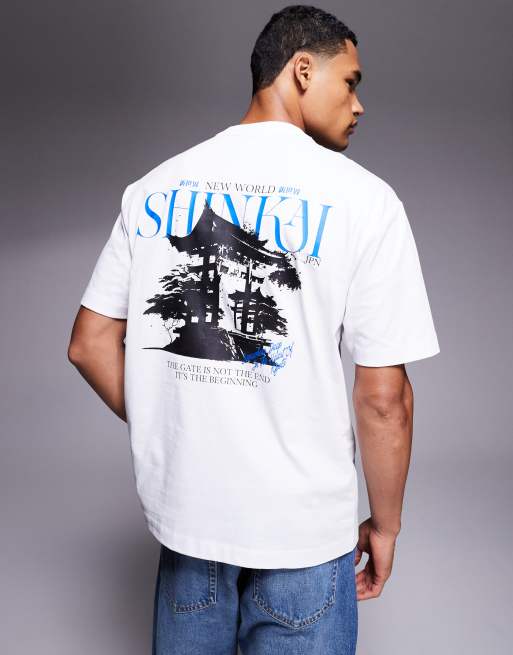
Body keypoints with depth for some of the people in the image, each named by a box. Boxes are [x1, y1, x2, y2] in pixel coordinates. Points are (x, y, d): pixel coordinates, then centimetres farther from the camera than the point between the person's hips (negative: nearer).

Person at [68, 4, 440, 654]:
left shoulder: (154, 187, 0)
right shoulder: (361, 198, -12)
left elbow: (90, 345, 2)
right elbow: (383, 397, -13)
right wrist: (385, 525, 2)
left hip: (181, 509, 4)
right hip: (302, 529, -3)